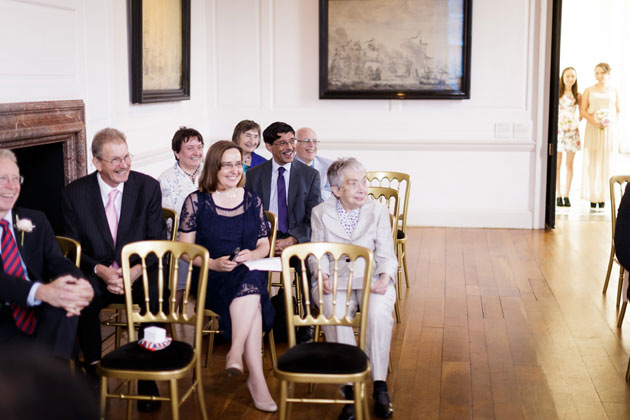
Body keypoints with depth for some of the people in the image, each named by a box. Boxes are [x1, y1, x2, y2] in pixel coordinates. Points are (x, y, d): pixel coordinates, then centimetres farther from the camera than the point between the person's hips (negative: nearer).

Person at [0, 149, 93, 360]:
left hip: (42, 317, 4)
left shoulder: (35, 220, 16)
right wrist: (41, 292, -33)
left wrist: (80, 286, -23)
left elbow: (56, 261, 2)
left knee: (65, 302, -30)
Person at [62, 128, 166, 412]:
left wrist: (136, 270, -18)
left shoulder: (148, 187, -1)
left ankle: (147, 378, -14)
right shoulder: (75, 193, -1)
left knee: (156, 297, -32)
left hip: (139, 272, 0)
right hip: (96, 274, 0)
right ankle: (93, 370, -11)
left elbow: (158, 240, -1)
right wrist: (100, 270, -18)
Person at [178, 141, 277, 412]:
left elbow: (264, 245, 16)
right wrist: (213, 263, -13)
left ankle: (236, 353, -30)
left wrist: (252, 254, -8)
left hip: (250, 273, 3)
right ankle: (257, 378, -32)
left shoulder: (252, 201, 14)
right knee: (250, 294, -34)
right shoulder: (196, 201, 5)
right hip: (210, 278, -2)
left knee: (250, 285, -36)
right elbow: (185, 248, 3)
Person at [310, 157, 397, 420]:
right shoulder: (320, 213, 9)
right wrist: (322, 275, -13)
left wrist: (385, 277, -17)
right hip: (335, 280, 0)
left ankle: (379, 386, -22)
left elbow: (386, 256, 5)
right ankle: (350, 387, -26)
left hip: (372, 279, 1)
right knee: (336, 313, -33)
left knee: (379, 313, -32)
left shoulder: (378, 211, 9)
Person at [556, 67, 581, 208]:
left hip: (572, 131, 2)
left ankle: (566, 195, 9)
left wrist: (577, 121, -6)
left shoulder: (577, 96, 7)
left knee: (569, 164, 3)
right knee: (557, 164, -1)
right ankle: (559, 195, 4)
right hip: (558, 129, -2)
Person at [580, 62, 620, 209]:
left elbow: (618, 111, 13)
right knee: (591, 161, -4)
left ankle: (602, 197, 5)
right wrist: (594, 121, -15)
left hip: (608, 130, 1)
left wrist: (610, 121, -7)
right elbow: (583, 110, 1)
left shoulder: (614, 93, 10)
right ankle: (592, 197, 1)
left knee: (605, 162, 0)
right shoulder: (589, 91, 7)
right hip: (592, 129, -1)